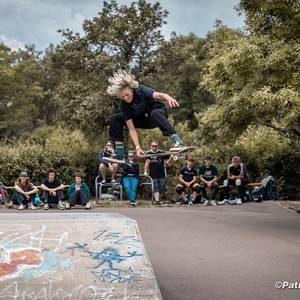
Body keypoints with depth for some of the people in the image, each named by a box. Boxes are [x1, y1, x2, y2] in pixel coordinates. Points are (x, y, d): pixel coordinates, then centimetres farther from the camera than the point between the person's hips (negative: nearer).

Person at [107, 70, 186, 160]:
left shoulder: (141, 90, -27)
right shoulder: (124, 105, -18)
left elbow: (158, 95, -46)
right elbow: (131, 129, -20)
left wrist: (168, 98, -70)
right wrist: (138, 147, -32)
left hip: (158, 113, -4)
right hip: (144, 120, 4)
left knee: (155, 113, -42)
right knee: (115, 119, -12)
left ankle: (178, 142, -49)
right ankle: (119, 154, -11)